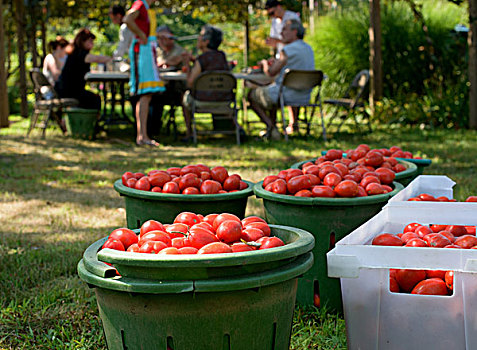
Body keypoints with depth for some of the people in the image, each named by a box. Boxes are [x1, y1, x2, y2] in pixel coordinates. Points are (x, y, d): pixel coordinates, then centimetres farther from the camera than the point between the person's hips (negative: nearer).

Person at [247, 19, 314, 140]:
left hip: (288, 95, -8)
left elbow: (271, 72, -14)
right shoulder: (309, 49, 7)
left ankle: (270, 125, 0)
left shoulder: (288, 50, -19)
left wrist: (264, 63, 7)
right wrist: (277, 63, 18)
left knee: (252, 95, 15)